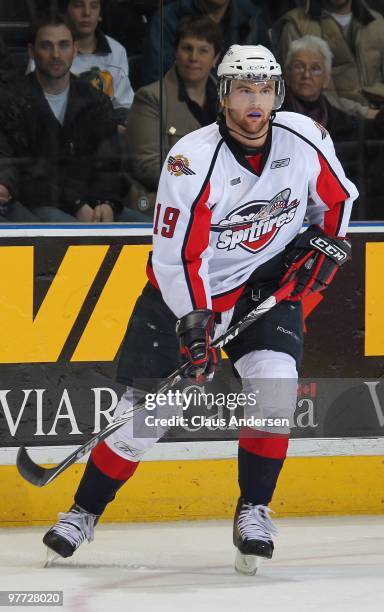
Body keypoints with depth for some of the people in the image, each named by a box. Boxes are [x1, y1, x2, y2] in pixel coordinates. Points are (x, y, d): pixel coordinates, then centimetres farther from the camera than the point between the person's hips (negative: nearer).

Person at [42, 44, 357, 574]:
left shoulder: (305, 139, -12)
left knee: (275, 382, -21)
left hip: (267, 282, 3)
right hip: (188, 290, -3)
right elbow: (178, 256, -23)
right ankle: (84, 512, 15)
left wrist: (326, 244, -5)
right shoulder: (193, 161, -25)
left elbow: (336, 197, 9)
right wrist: (193, 325, -29)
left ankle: (253, 513, -6)